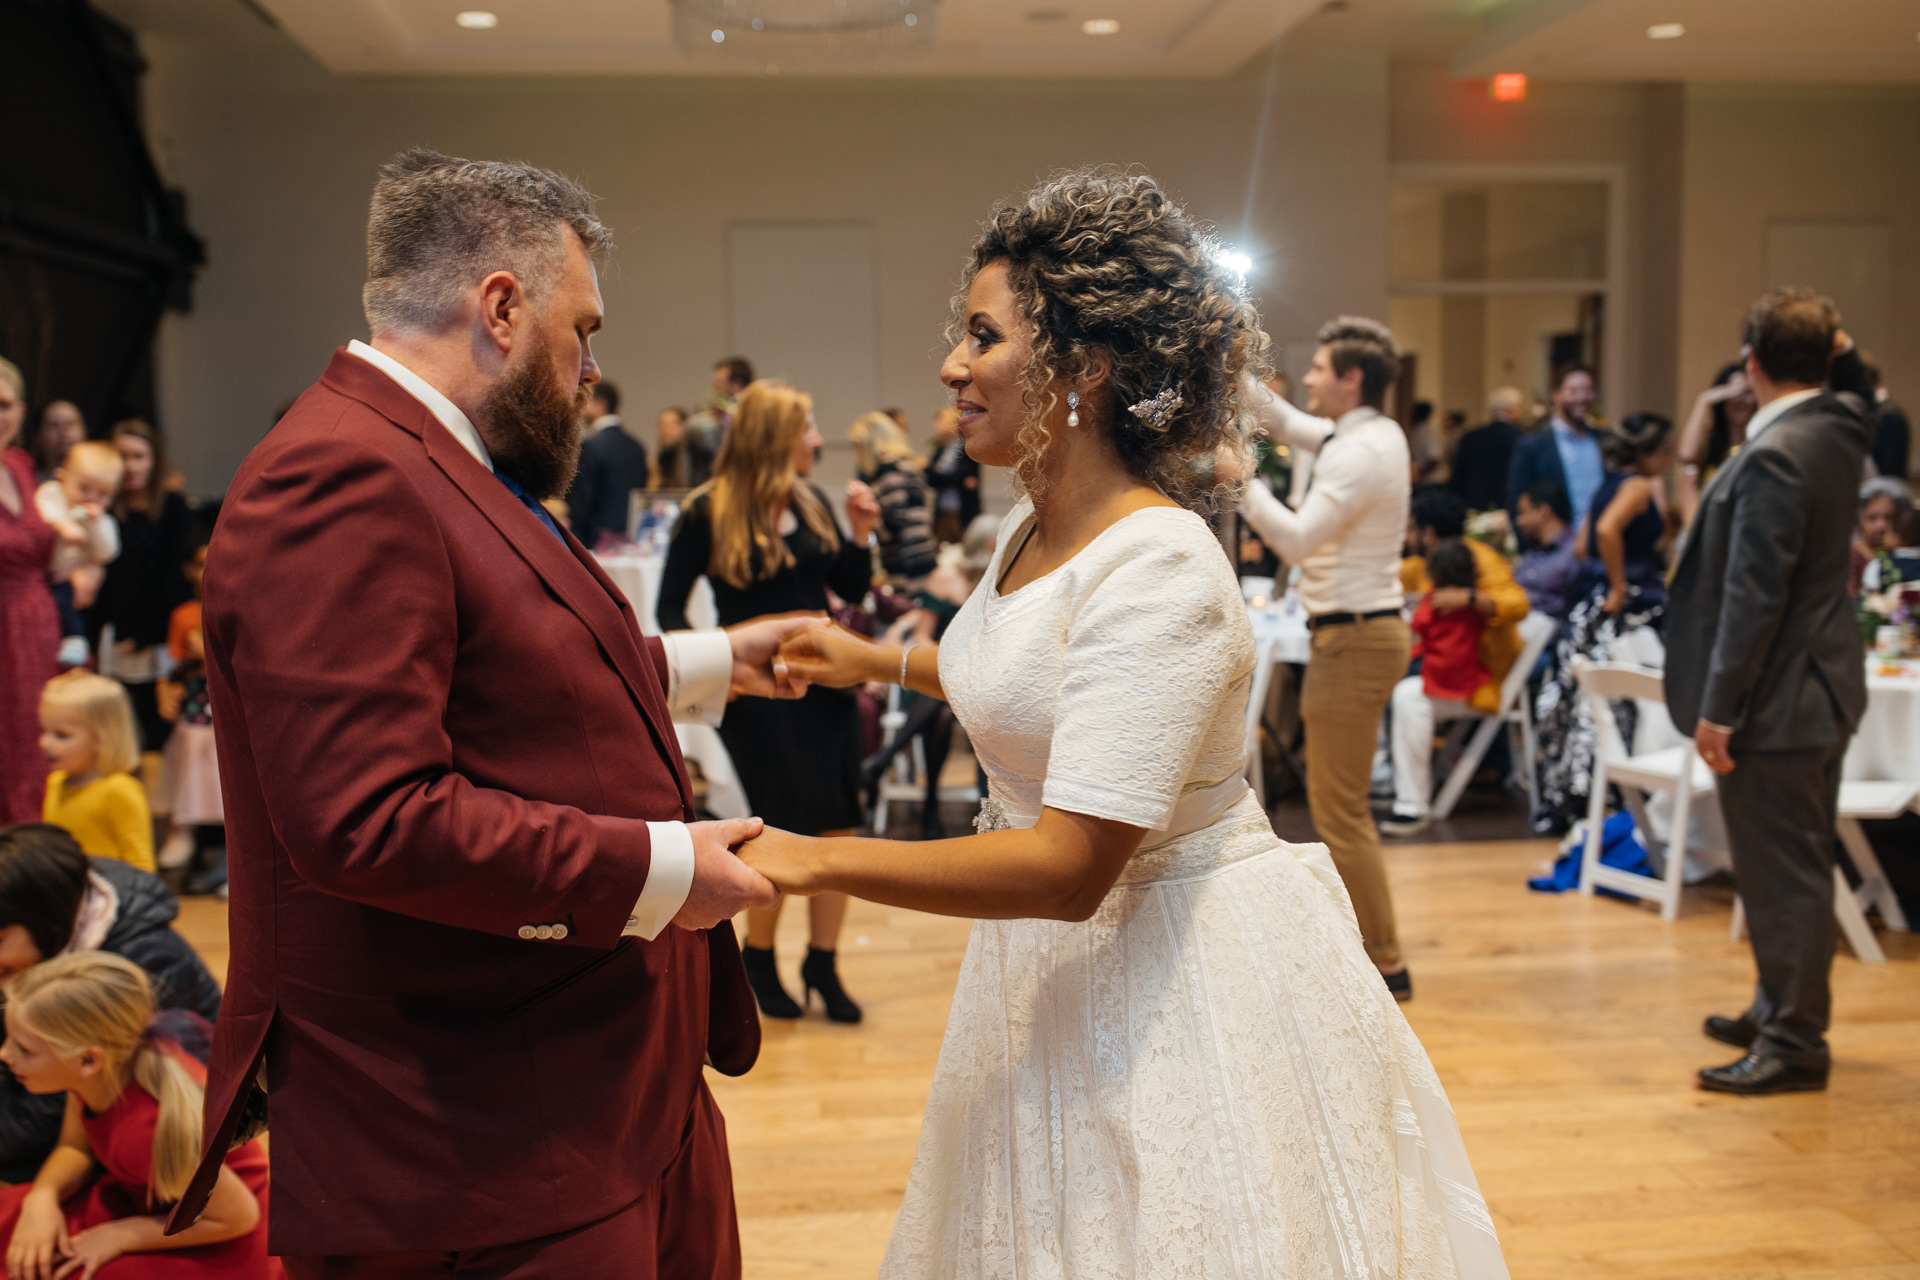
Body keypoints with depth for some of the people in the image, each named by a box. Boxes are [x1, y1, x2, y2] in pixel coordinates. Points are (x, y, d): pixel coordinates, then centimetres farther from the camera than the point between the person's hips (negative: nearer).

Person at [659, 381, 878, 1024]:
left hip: (824, 681, 5)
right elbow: (669, 609, -5)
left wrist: (860, 533, -3)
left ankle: (823, 964, 19)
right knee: (785, 829, -1)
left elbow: (852, 591, 12)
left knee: (838, 823, 3)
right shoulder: (708, 512, -7)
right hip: (756, 689, -5)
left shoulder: (812, 502, 8)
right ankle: (758, 959, 23)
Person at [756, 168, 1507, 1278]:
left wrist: (813, 862, -29)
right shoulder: (1034, 531, 3)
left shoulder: (1158, 570, -26)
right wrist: (877, 660, 26)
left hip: (1185, 977, -9)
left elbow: (1073, 865, -30)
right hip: (1057, 966, 9)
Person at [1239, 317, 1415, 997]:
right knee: (1341, 803, 19)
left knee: (1340, 810, -5)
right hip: (1361, 632, 11)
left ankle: (1384, 967, 2)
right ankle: (1363, 941, 29)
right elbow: (1287, 421, 24)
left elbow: (1297, 539, -25)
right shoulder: (1378, 434, 12)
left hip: (1353, 641, -11)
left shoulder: (1358, 454, -19)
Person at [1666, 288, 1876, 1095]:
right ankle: (1781, 1009, 33)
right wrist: (1836, 345, 12)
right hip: (1822, 687, 10)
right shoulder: (1842, 426, 3)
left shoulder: (1775, 456, -22)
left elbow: (1755, 596, -24)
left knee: (1782, 876, -1)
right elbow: (1856, 386, 31)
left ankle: (1793, 1044, 9)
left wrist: (1718, 710, -19)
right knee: (1798, 867, 19)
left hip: (1775, 700, -10)